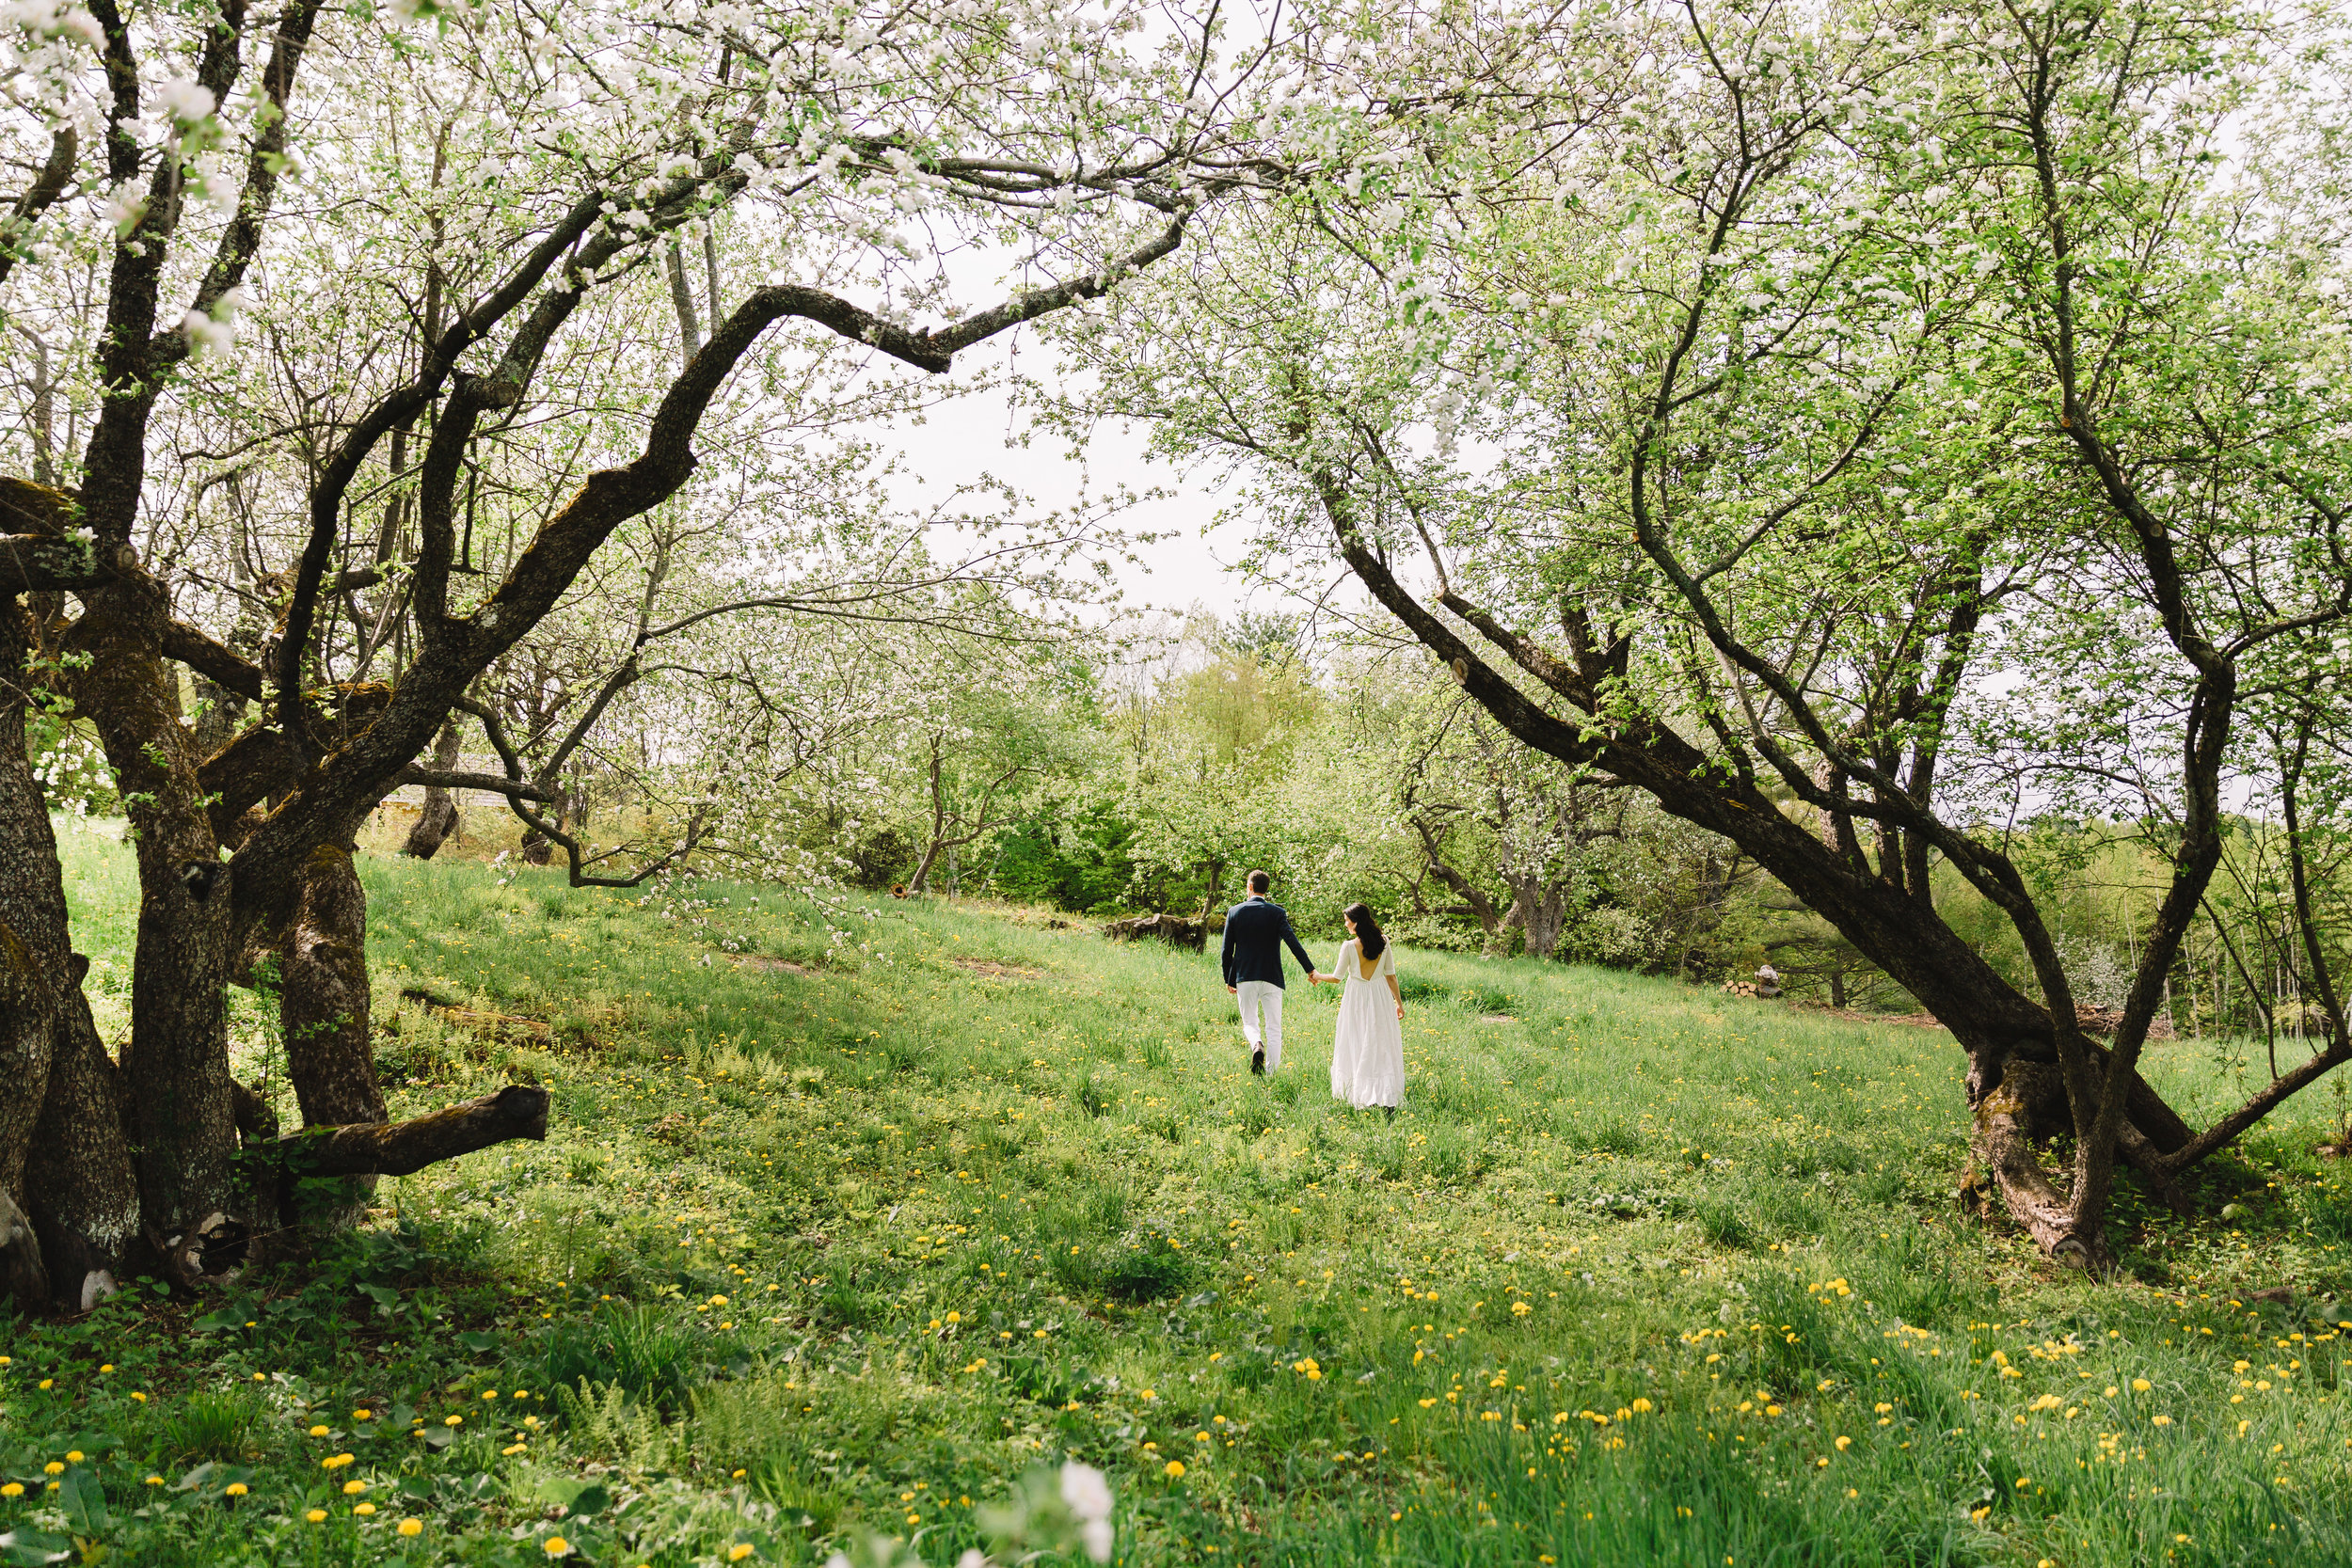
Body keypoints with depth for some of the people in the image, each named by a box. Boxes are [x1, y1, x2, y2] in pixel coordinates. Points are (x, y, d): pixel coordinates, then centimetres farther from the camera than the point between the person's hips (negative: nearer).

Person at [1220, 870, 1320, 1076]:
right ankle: (1271, 1074, 1)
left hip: (1245, 977, 1)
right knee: (1274, 1029, 7)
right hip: (1271, 978, -1)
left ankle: (1256, 1045, -18)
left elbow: (1227, 949, 4)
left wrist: (1229, 980, 13)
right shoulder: (1276, 912, -2)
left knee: (1249, 1023, 14)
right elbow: (1292, 941, -13)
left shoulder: (1234, 912, 2)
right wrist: (1310, 969, -13)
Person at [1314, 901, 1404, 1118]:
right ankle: (1388, 1100, -1)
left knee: (1358, 1047, 8)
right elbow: (1391, 975, 2)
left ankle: (1362, 1095, 9)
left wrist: (1317, 976, 14)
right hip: (1380, 996, 3)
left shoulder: (1349, 946, -13)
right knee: (1383, 1047, 7)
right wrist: (1399, 1002, 12)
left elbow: (1337, 978, -4)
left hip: (1357, 998, -3)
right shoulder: (1383, 942, -3)